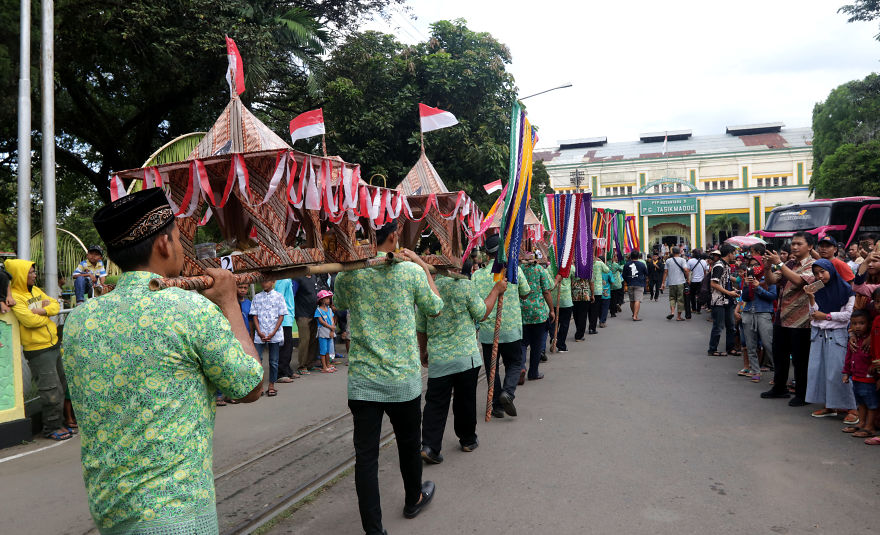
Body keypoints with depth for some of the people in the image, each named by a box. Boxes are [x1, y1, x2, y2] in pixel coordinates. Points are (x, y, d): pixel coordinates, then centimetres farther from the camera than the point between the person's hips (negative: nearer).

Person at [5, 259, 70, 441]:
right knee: (51, 390, -4)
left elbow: (55, 305, 7)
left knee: (62, 386, 15)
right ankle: (51, 428, 9)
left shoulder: (36, 290, 11)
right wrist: (46, 314, -6)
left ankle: (58, 422, 27)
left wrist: (43, 310, -14)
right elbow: (30, 320, -24)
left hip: (53, 344, 8)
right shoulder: (15, 296, -15)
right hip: (38, 351, -8)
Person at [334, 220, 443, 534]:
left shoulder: (346, 275, -5)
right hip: (403, 379, 0)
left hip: (362, 381, 1)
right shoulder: (411, 271, -10)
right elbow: (435, 308, 6)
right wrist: (424, 267, 14)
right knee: (408, 443, 21)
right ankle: (413, 499, 44)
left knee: (365, 456, 5)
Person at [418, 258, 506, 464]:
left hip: (437, 357, 3)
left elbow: (421, 328, 10)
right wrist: (496, 290, 13)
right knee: (465, 400, 13)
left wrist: (423, 352, 24)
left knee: (435, 402, 6)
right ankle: (468, 440, 28)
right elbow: (482, 314, 2)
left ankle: (430, 445, -4)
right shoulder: (466, 286, -10)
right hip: (466, 355, -3)